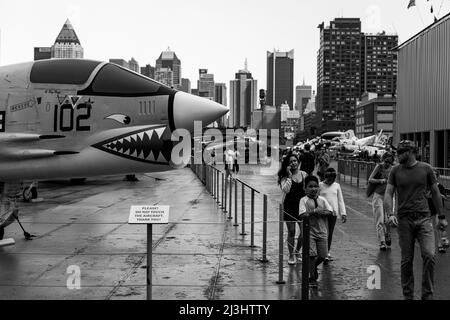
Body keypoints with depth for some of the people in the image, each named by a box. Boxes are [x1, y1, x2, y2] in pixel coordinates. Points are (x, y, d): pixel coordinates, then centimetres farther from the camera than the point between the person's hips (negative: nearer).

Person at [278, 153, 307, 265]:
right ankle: (291, 256, 16)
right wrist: (289, 176, -21)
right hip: (289, 206, -3)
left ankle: (297, 252, 24)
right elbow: (285, 190, -22)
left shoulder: (304, 174, 5)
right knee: (291, 231, 3)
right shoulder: (285, 177, -4)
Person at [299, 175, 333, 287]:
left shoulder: (322, 200, 7)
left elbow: (330, 211, -1)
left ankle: (314, 267, 36)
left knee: (323, 255, 5)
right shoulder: (304, 200, -4)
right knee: (312, 254, -7)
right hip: (309, 231, -4)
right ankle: (312, 278, 6)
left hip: (322, 231, 4)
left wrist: (320, 212, -17)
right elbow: (303, 214, -15)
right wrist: (314, 211, -20)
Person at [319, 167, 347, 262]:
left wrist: (343, 213, 5)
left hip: (333, 212, 3)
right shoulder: (320, 185, 0)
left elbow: (340, 200, 10)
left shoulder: (337, 186, 8)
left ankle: (327, 252, 18)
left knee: (330, 233, 9)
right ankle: (326, 253, -8)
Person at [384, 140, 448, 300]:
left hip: (424, 218, -1)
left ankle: (427, 294, 0)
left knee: (429, 255, -14)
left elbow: (435, 193, 11)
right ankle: (408, 295, 18)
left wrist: (441, 216, 12)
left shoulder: (426, 168, 4)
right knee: (406, 260, 5)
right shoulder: (395, 171, 5)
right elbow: (388, 194, 4)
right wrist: (391, 214, -13)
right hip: (404, 220, 1)